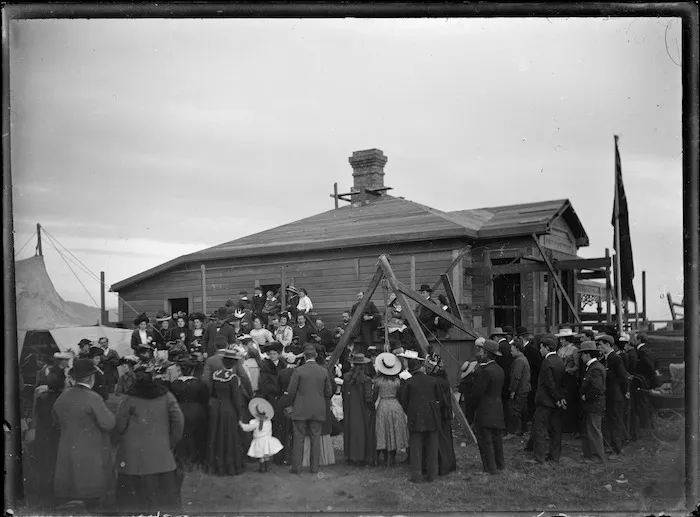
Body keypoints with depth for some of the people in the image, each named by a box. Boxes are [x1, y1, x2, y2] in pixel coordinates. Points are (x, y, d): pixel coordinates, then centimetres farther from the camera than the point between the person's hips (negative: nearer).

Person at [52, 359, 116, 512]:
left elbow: (58, 420, 17)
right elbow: (108, 424, -17)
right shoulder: (93, 398, -17)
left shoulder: (62, 397, 5)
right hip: (91, 457, -7)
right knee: (92, 499, 0)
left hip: (67, 454, 7)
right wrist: (106, 410, 1)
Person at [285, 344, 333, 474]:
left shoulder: (298, 371, -9)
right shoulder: (324, 371, 0)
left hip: (300, 410, -2)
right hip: (318, 411, 2)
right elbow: (329, 392, 6)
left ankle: (297, 467, 7)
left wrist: (292, 405, 11)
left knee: (299, 438, 5)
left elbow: (291, 391, -7)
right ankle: (314, 467, 11)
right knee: (316, 438, 8)